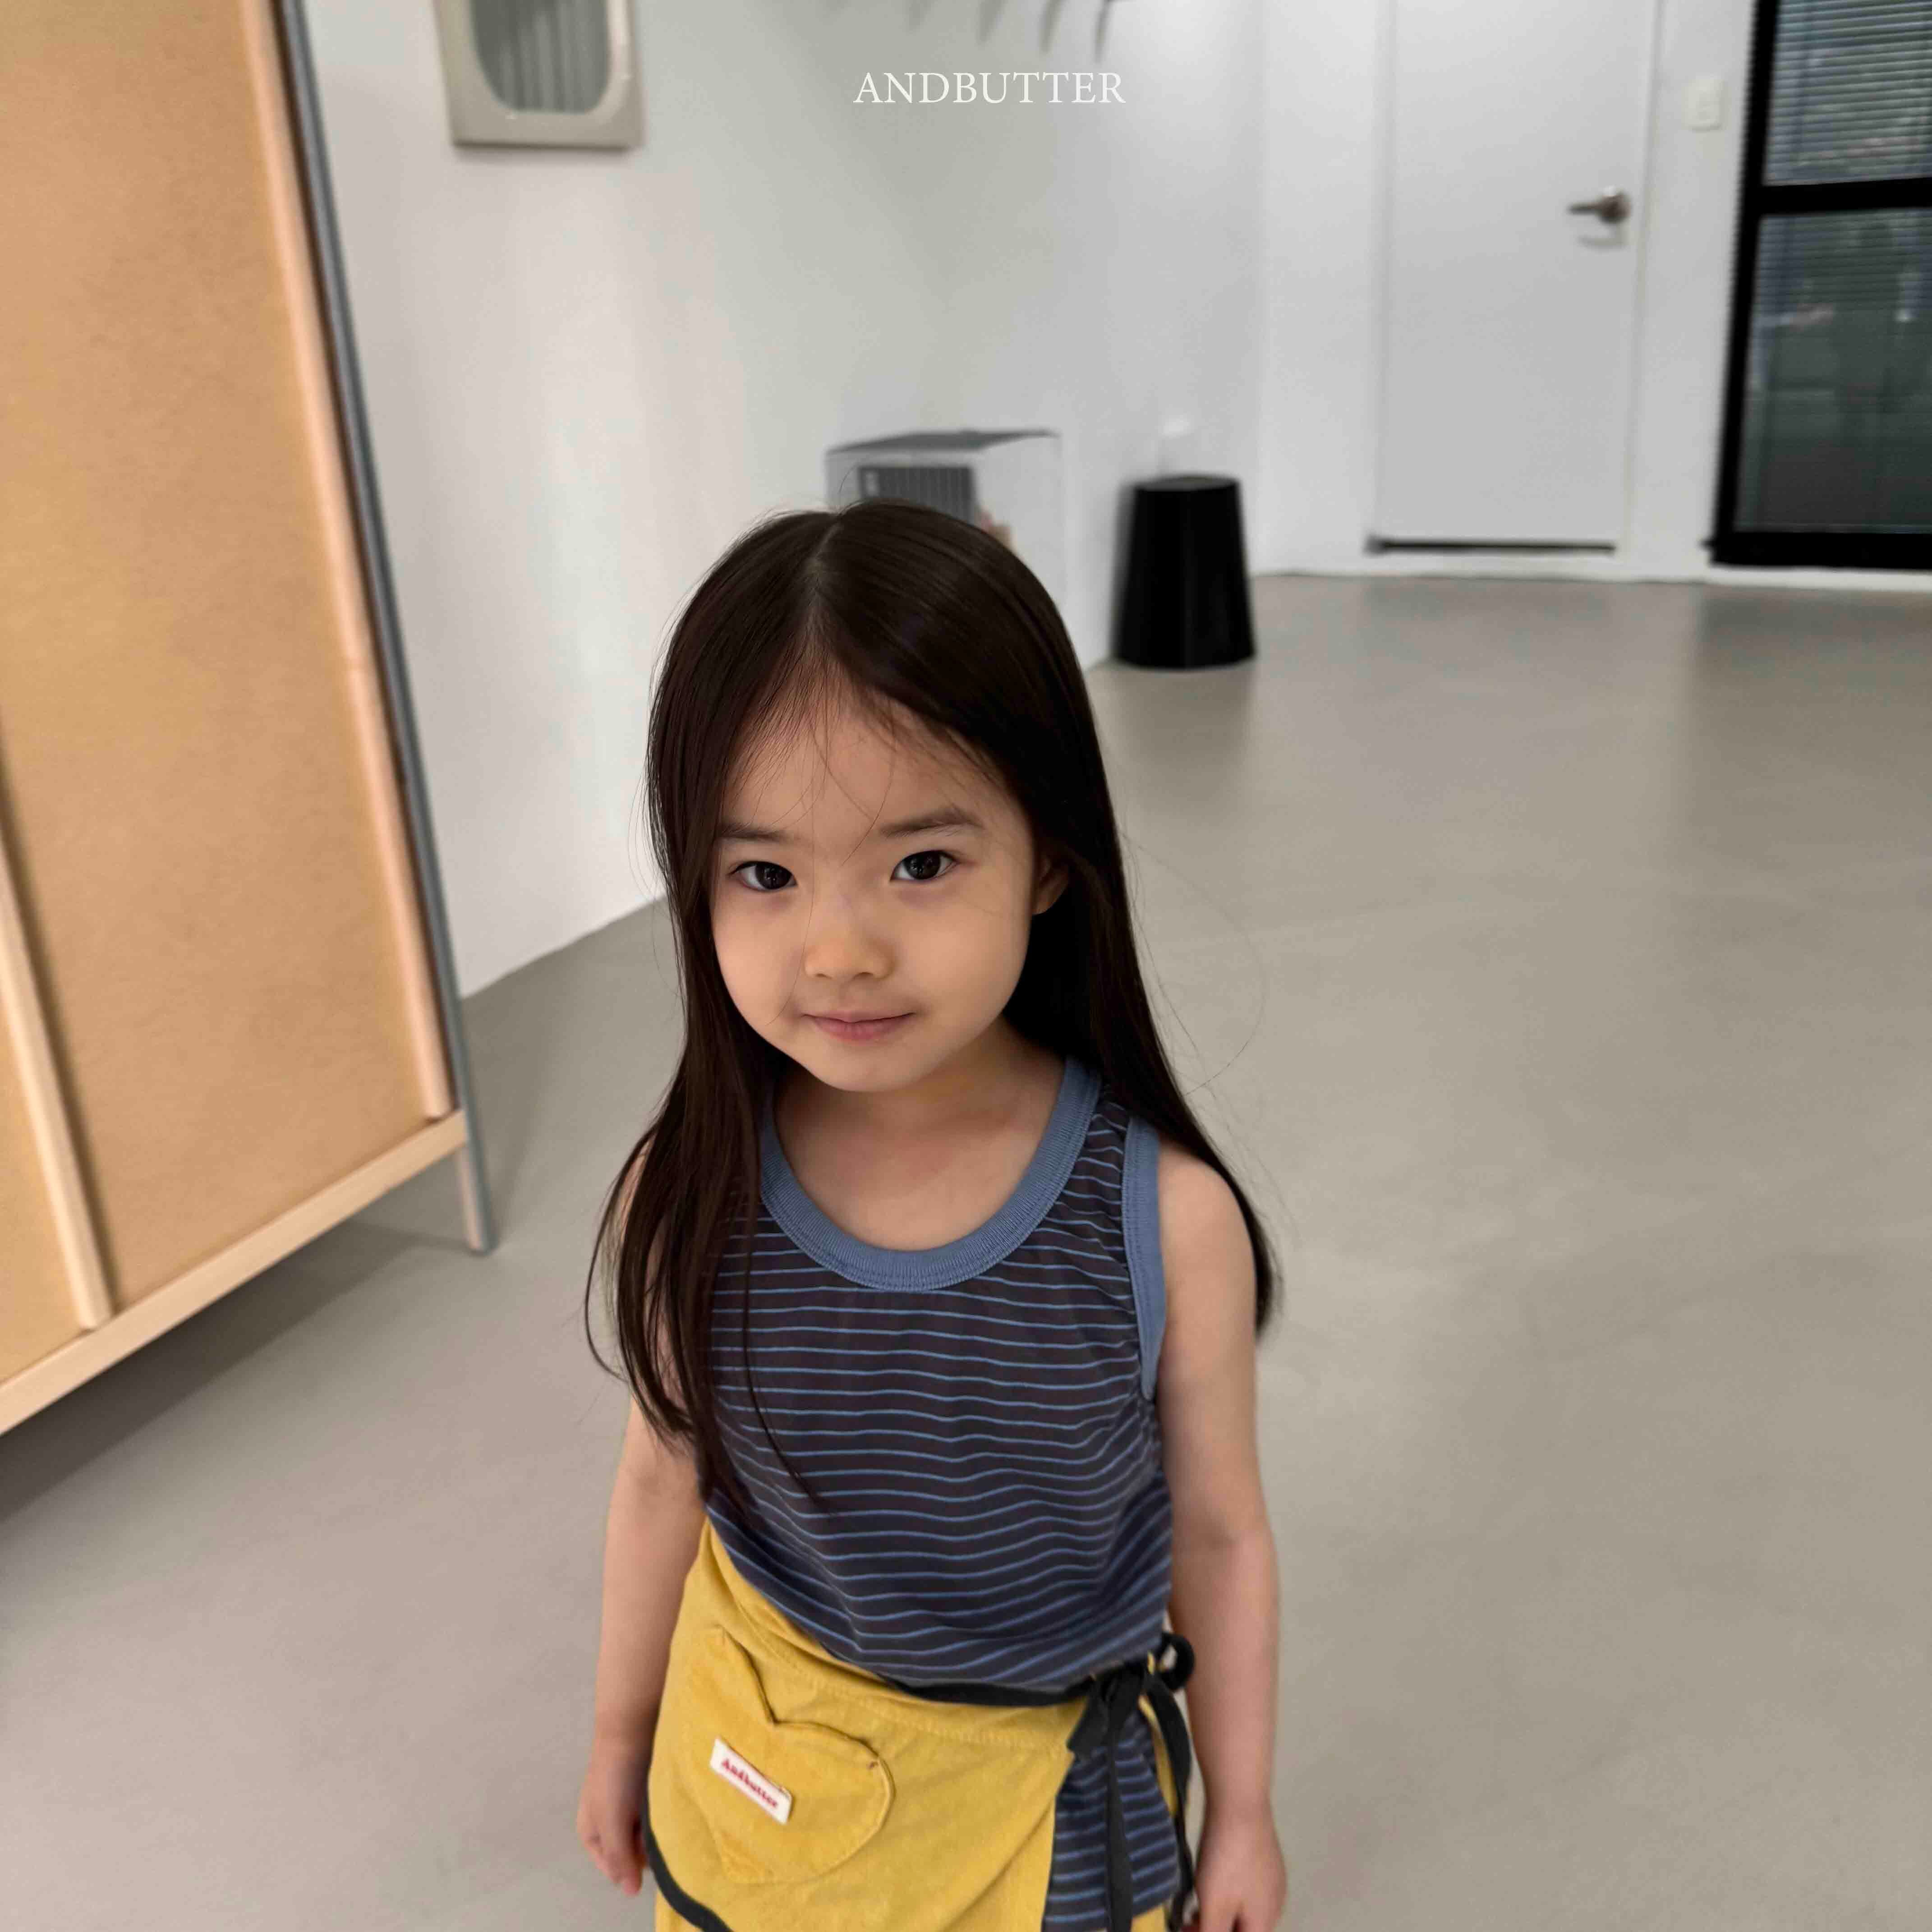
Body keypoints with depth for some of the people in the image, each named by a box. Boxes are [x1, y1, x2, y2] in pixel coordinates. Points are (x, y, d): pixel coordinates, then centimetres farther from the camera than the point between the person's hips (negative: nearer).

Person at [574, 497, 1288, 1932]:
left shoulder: (1168, 1219, -25)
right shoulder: (688, 1199, -20)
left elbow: (1217, 1533, -10)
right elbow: (665, 1481, -3)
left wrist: (1242, 1812, 3)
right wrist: (620, 1732, 11)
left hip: (1047, 1787, -1)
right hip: (762, 1765, 2)